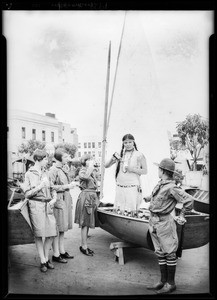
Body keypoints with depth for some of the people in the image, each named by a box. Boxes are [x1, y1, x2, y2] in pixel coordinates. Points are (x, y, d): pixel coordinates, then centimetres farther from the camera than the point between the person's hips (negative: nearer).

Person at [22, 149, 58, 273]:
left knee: (52, 233, 3)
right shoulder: (29, 174, -3)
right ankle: (43, 262, 13)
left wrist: (54, 198, -1)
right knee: (39, 235, 1)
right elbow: (27, 194, -5)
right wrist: (40, 186, -15)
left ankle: (47, 258, 21)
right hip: (36, 206, -5)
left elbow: (52, 189, 17)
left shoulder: (46, 173, 12)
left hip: (48, 206, 5)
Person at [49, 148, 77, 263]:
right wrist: (66, 186, -18)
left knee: (63, 228, 15)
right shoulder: (53, 170, -14)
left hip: (66, 200, 9)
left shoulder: (63, 168, 14)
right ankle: (56, 255, 8)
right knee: (57, 228, -1)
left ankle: (62, 251, 26)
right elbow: (50, 186, -21)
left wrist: (70, 184, 8)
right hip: (58, 201, -9)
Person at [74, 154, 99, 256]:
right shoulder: (82, 171, -10)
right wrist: (90, 166, -21)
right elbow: (86, 177, -35)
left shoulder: (94, 171, 13)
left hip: (92, 197, 8)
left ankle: (83, 245, 22)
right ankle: (84, 246, 6)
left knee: (88, 223, 12)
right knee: (85, 223, -3)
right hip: (85, 197, -8)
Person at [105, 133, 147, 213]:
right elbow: (106, 166, 10)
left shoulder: (139, 155, -1)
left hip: (132, 187, -4)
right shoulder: (120, 154, 10)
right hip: (120, 187, 4)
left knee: (131, 211, -5)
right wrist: (112, 159, -8)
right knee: (119, 210, 6)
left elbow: (145, 171, 0)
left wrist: (132, 169, -13)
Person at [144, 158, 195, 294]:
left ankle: (171, 284, 15)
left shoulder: (172, 188, -18)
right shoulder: (160, 184, 7)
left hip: (164, 223, -9)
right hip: (154, 222, 9)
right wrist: (149, 198, 36)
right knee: (160, 253, 14)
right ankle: (163, 281, 25)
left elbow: (189, 200, -20)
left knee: (169, 253, 3)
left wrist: (182, 215, -10)